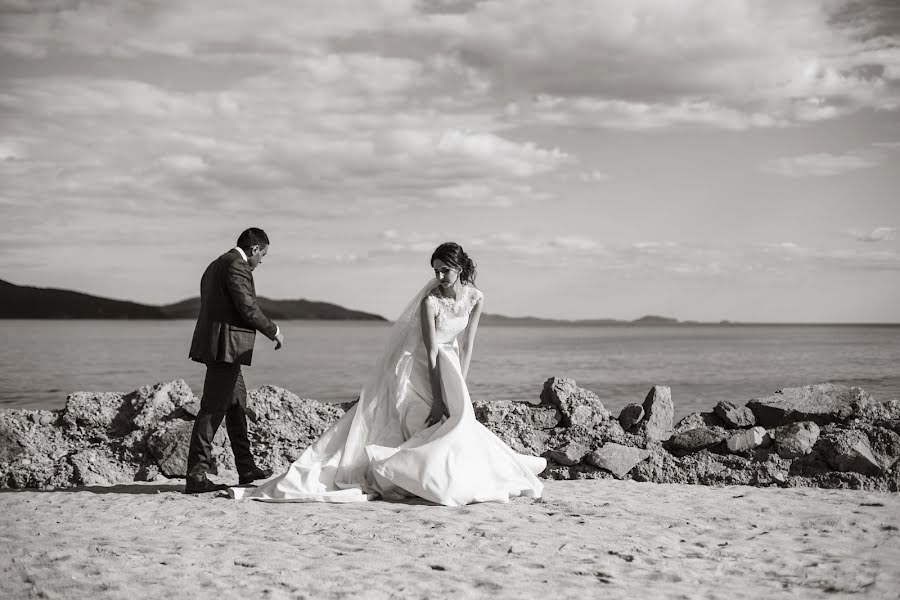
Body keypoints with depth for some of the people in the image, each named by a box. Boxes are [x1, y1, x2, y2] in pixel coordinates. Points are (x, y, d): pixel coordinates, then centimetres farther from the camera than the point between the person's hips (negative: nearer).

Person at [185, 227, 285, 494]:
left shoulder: (216, 265, 20)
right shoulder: (236, 265, -12)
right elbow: (248, 309, -17)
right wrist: (274, 331, -4)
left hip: (219, 347, 11)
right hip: (226, 347, -11)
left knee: (237, 404, 18)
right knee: (213, 409, -10)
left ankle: (246, 469, 26)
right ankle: (196, 476, -11)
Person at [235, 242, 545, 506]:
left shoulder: (475, 297, -7)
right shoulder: (430, 300, -23)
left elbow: (467, 345, -1)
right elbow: (431, 351, -25)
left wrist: (460, 387, -7)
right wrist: (439, 400, -29)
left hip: (448, 363, 6)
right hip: (417, 366, -6)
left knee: (458, 420, -3)